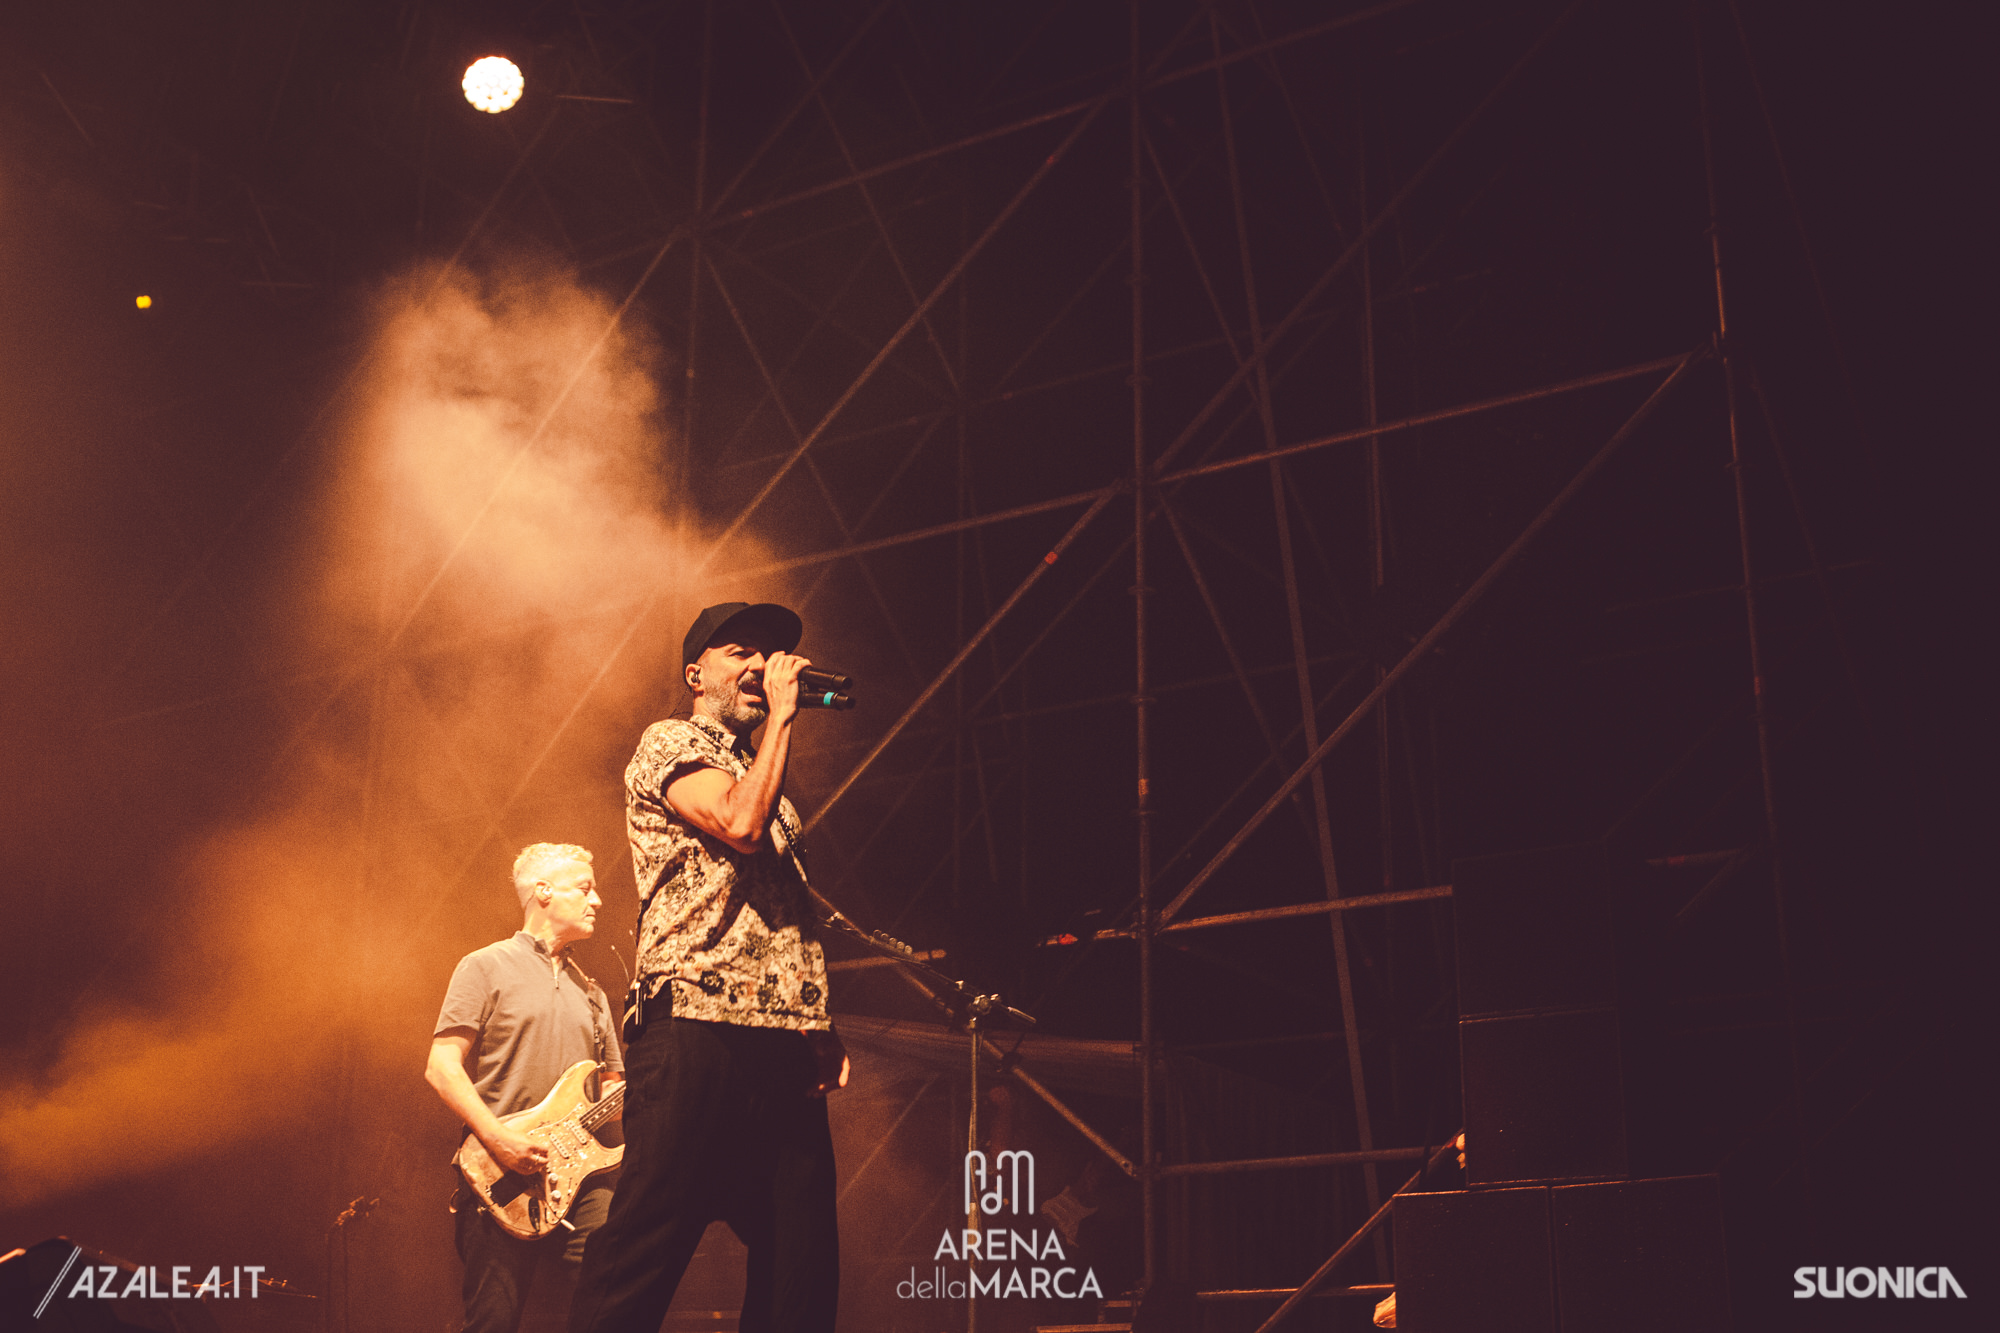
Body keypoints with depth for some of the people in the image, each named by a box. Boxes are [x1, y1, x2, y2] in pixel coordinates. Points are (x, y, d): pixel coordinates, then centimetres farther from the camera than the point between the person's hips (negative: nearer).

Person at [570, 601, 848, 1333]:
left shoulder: (765, 777, 27)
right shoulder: (670, 743, 5)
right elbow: (739, 825, -14)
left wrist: (821, 1027, 13)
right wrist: (780, 717, -3)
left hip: (783, 1045, 8)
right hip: (698, 1027, -7)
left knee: (802, 1259, 3)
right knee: (644, 1246, -10)